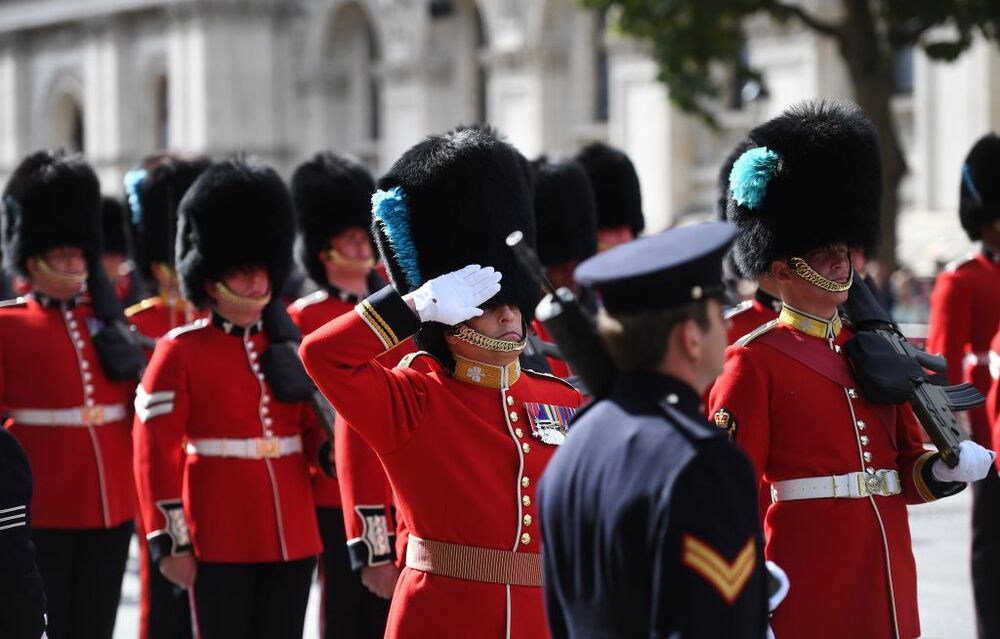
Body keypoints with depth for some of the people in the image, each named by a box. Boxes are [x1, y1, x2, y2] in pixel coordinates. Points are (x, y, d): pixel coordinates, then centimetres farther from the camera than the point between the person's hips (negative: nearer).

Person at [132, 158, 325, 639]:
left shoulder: (286, 346, 12)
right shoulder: (181, 351, -4)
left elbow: (311, 430, 17)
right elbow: (155, 452, -6)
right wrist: (169, 540, -11)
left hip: (293, 537, 5)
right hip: (221, 540, -5)